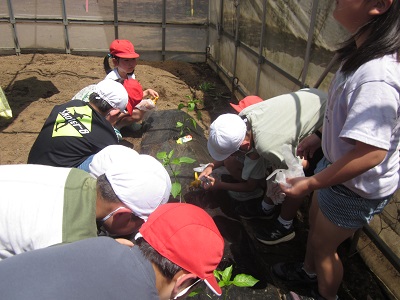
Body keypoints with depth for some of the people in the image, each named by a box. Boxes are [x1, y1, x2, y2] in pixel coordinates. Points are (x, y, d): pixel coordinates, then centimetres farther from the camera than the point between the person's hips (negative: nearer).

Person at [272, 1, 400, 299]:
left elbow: (371, 152, -35)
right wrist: (320, 137, 15)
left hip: (356, 188, -8)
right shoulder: (362, 52, -5)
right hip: (336, 162, 9)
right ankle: (309, 270, 59)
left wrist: (310, 183, -25)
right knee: (315, 223, 29)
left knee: (323, 244, 16)